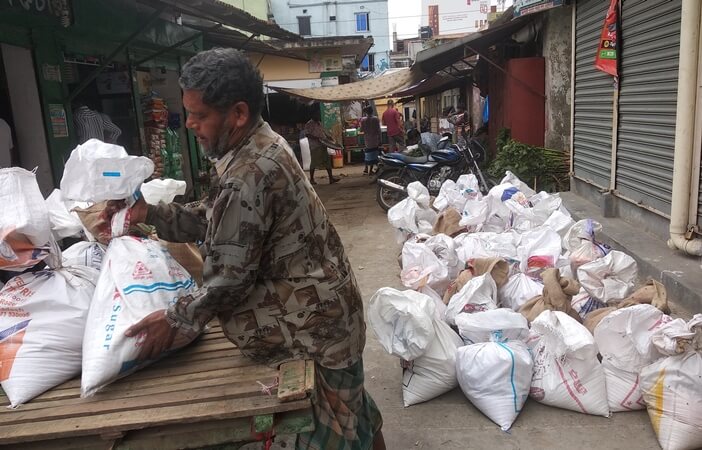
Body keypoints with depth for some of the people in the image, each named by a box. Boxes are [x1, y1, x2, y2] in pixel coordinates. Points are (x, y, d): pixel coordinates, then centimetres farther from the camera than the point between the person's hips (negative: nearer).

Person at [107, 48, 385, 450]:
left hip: (315, 310, -9)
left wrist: (174, 320, -13)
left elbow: (231, 277, -24)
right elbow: (217, 228, 6)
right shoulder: (262, 143, 2)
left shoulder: (247, 176, -28)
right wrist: (147, 213, 3)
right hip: (325, 296, 9)